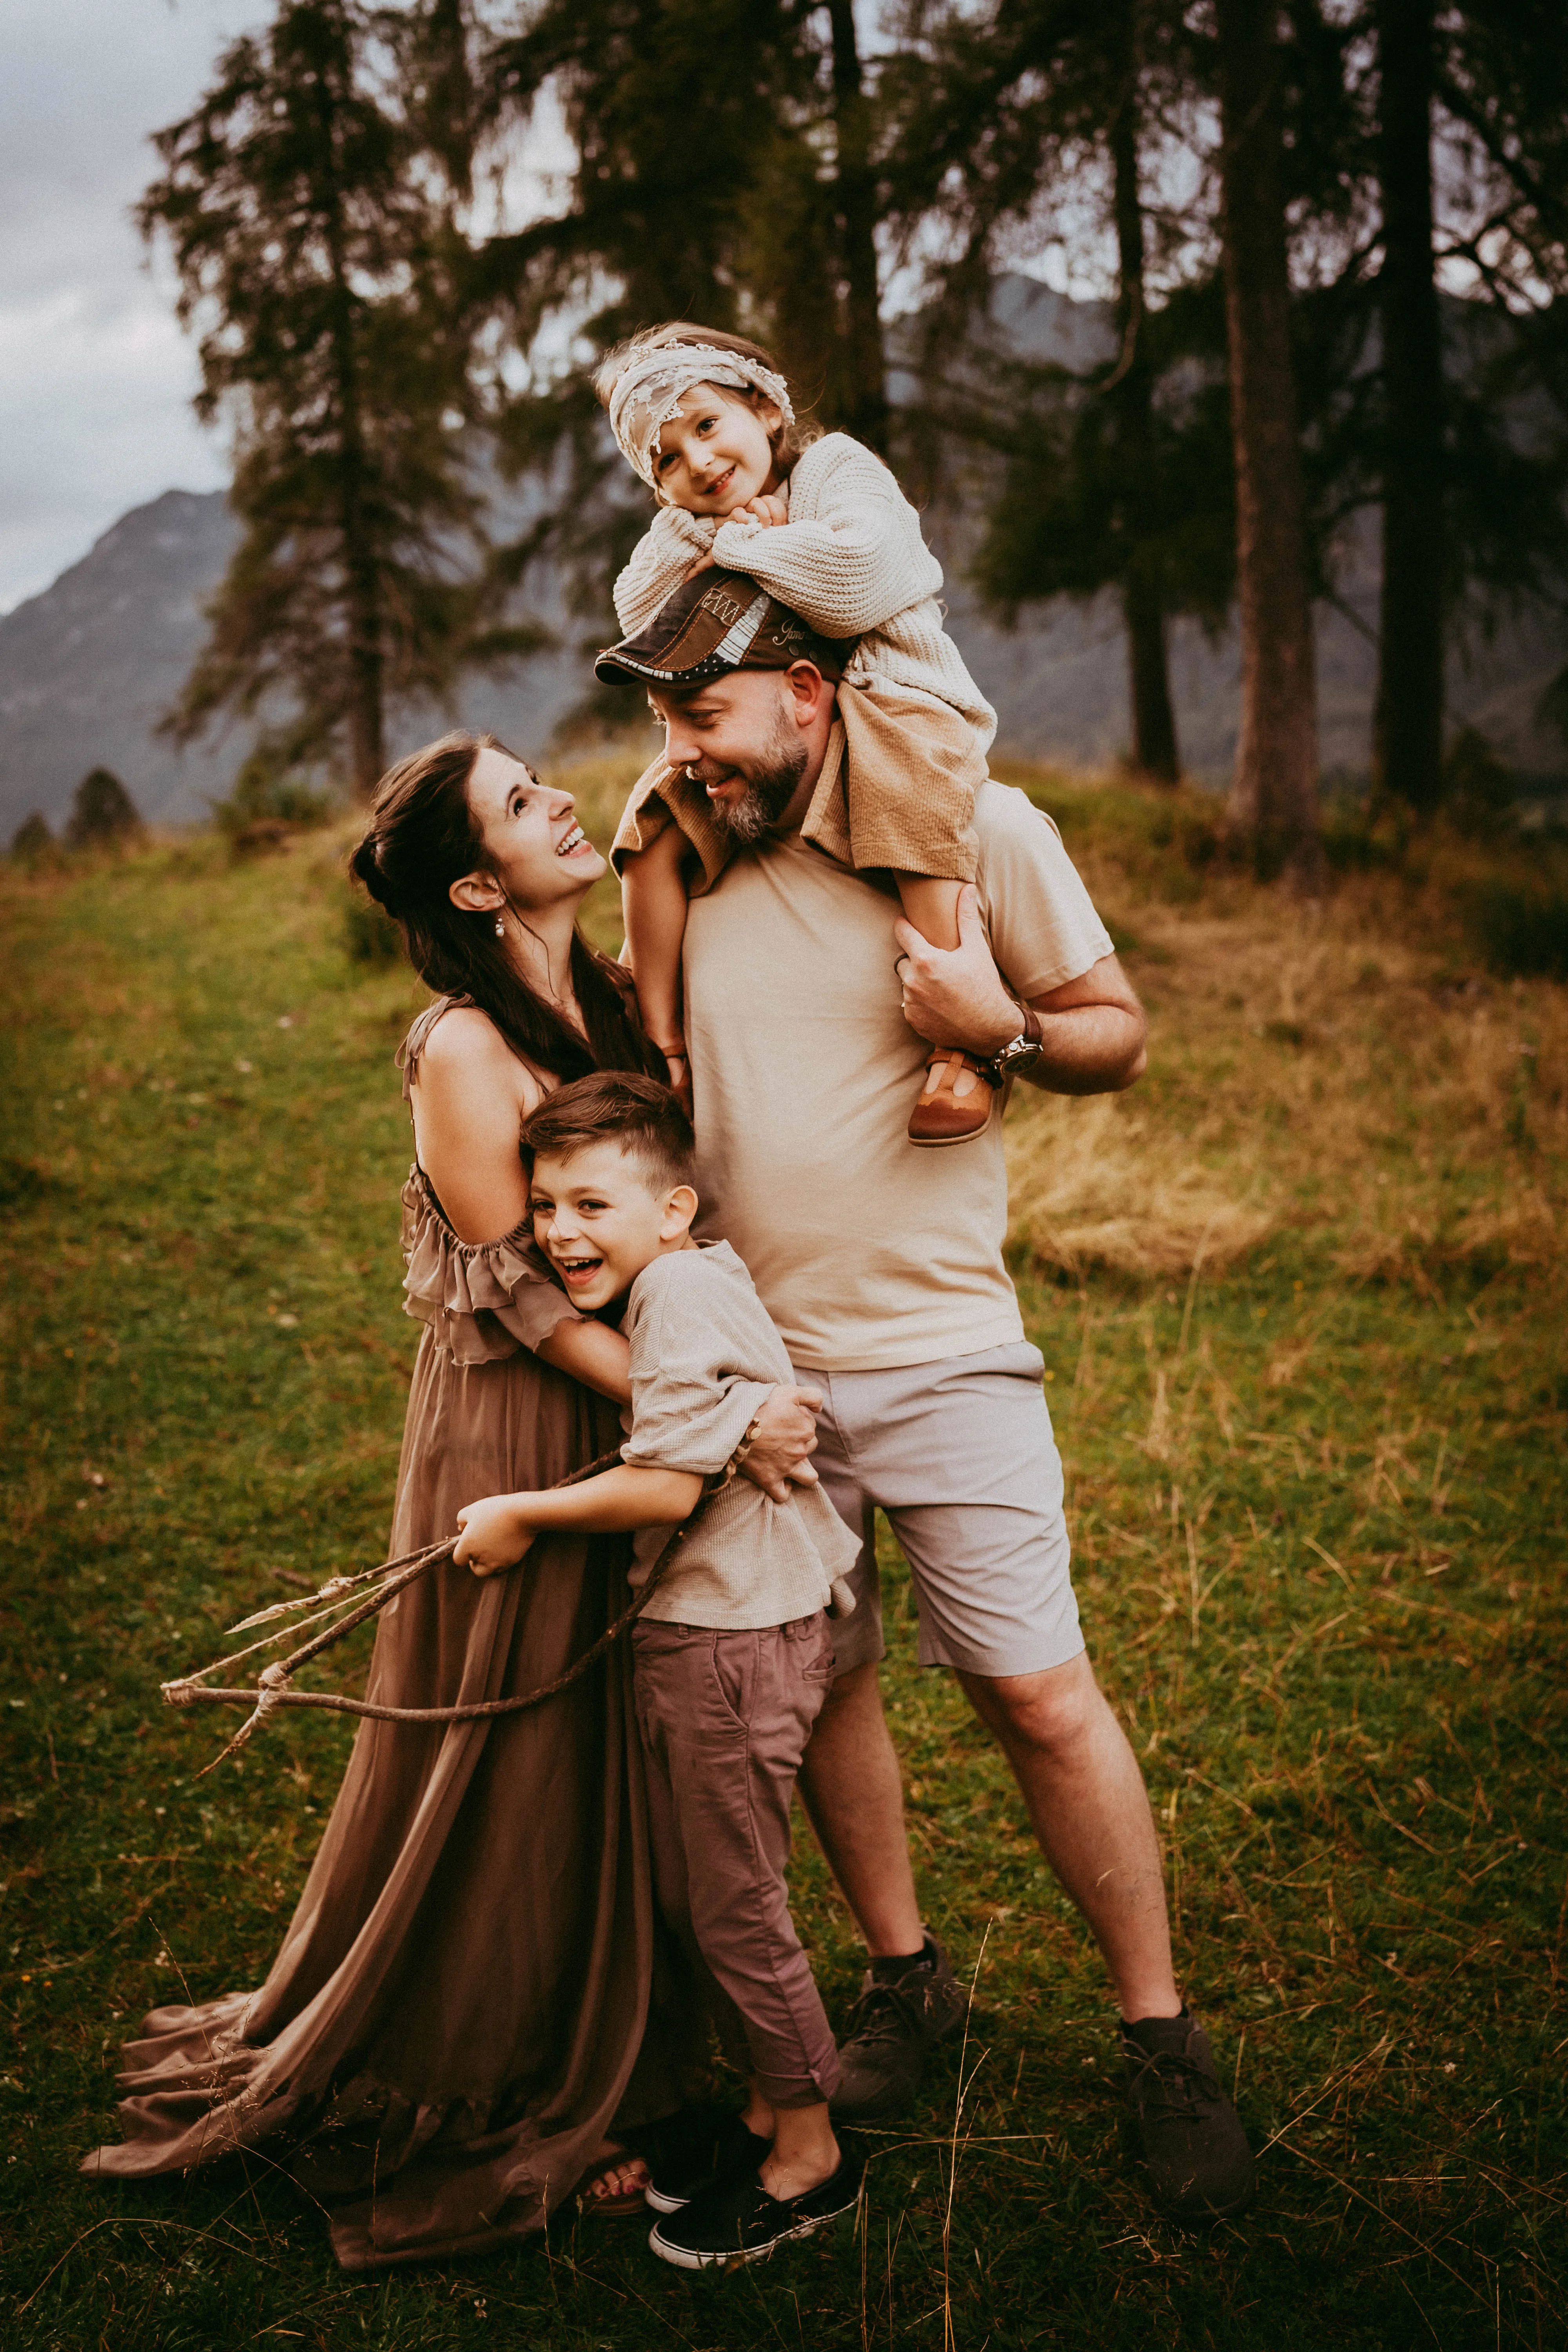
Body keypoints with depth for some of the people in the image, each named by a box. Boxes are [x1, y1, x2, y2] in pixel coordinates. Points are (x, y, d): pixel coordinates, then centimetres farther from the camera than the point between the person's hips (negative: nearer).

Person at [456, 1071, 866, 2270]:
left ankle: (811, 2159, 21)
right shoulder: (686, 1284, 11)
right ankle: (770, 2115, 34)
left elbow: (667, 1486, -23)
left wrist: (524, 1517, -13)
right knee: (692, 1897, 19)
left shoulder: (683, 1291, -19)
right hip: (696, 1630, 10)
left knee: (735, 1908, 3)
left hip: (737, 1641, -10)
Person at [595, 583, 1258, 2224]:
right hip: (748, 1359, 4)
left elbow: (1118, 1035, 2)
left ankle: (1162, 2040, 15)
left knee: (1039, 1693, -3)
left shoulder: (978, 828, -4)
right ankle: (904, 1979, 33)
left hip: (937, 1344, -4)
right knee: (817, 1682, 12)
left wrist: (1000, 1028, -18)